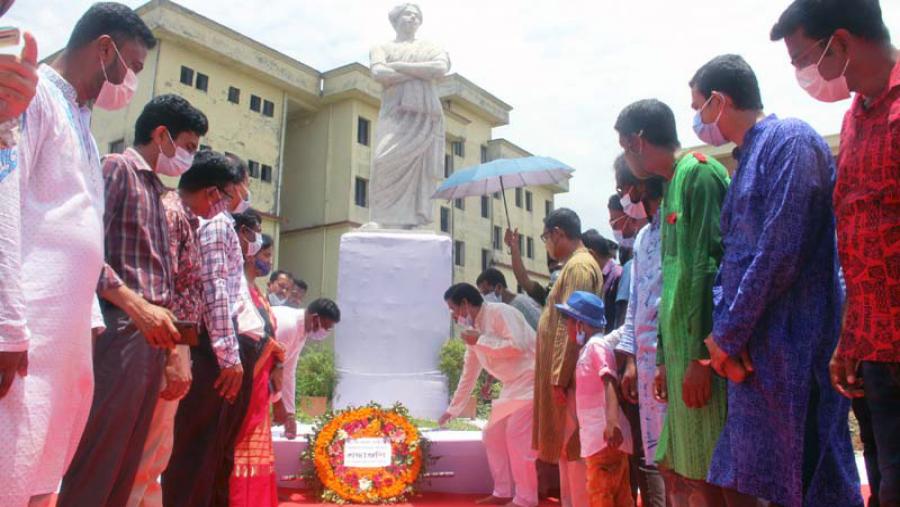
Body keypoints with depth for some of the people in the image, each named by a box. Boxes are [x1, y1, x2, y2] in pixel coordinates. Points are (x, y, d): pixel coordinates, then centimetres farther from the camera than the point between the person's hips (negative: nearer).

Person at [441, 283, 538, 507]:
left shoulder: (500, 312, -14)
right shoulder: (474, 328, 12)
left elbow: (517, 346, -27)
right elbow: (469, 373, 19)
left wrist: (480, 340, -18)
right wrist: (452, 409, 22)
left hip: (530, 380, -9)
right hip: (512, 385, 9)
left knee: (518, 436, -13)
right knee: (493, 435, 9)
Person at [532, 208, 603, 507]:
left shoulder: (578, 265, -14)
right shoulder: (574, 264, 17)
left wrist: (558, 376, -21)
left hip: (569, 375, -10)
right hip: (565, 374, 10)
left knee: (574, 448, -4)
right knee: (568, 448, 15)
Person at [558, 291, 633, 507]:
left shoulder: (597, 345, -11)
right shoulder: (588, 348, 17)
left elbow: (610, 383, -22)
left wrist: (612, 423, -32)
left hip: (606, 436, -9)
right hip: (599, 437, 9)